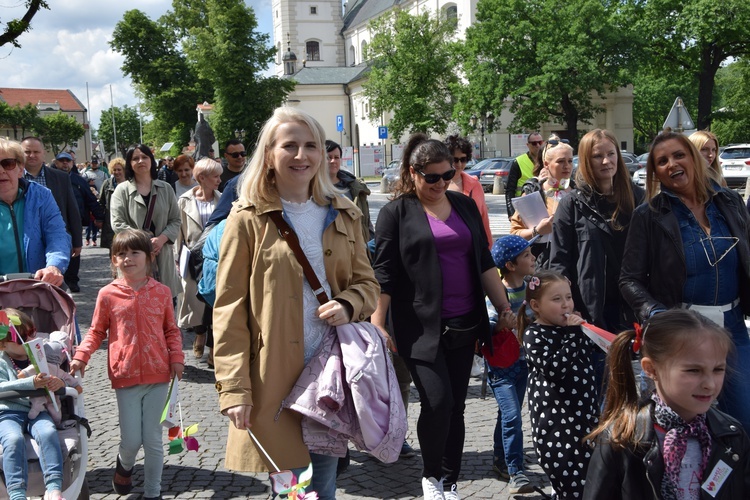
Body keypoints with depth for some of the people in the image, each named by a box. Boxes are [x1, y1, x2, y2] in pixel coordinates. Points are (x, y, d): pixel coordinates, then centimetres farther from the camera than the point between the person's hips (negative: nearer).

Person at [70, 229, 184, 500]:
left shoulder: (161, 292, 2)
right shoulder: (108, 294, -1)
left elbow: (171, 330, 10)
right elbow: (96, 331, 7)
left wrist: (176, 357, -2)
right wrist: (81, 356, -6)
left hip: (158, 375, 1)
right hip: (126, 376, -1)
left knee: (153, 439, 7)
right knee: (131, 440, 1)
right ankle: (124, 466, 37)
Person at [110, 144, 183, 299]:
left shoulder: (165, 189, 13)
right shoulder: (122, 190, 5)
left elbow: (175, 220, 10)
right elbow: (118, 224, -4)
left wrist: (161, 239, -9)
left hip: (162, 254, 3)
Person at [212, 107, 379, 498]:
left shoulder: (343, 215, 8)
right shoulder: (249, 218, -5)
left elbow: (366, 282, 14)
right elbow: (229, 308, -7)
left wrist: (348, 305, -9)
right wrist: (234, 388, -12)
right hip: (275, 377, -4)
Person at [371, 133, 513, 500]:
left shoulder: (464, 206, 11)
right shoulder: (396, 212, -2)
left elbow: (484, 263, 14)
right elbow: (383, 274, -5)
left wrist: (505, 307, 9)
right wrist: (378, 326, -10)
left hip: (464, 326, 5)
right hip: (422, 328, -4)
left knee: (455, 405, 9)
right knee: (437, 401, -12)